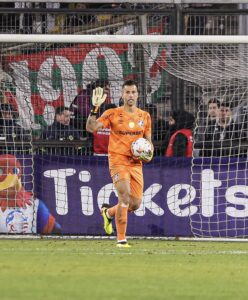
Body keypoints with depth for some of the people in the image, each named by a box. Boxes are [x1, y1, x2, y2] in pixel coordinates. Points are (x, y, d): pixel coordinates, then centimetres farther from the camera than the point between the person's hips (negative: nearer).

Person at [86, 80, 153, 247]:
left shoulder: (145, 117, 10)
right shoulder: (113, 114, -3)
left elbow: (148, 141, 19)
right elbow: (91, 127, -12)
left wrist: (149, 155, -1)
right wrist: (95, 108, -23)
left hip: (136, 163, 5)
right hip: (118, 161, -5)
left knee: (135, 204, 3)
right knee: (125, 196, -20)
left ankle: (109, 212, 35)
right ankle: (121, 239, -12)